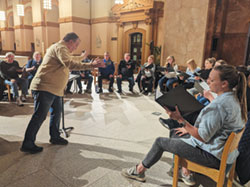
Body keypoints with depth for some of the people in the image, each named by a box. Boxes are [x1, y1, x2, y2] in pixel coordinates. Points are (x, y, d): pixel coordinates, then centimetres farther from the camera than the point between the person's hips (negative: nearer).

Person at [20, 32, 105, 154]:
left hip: (55, 89, 11)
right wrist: (91, 65, -35)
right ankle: (27, 144, 4)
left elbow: (70, 59, 41)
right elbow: (70, 64, -32)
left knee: (56, 113, 16)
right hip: (45, 88, -11)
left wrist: (82, 57, 50)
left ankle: (55, 137, 30)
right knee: (39, 116, -6)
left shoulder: (60, 48, 21)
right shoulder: (60, 47, -14)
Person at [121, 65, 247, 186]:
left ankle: (139, 171, 22)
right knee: (176, 135, 21)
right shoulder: (234, 98, 4)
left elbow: (203, 137, -27)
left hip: (212, 155, -9)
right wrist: (189, 128, 13)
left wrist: (180, 119, -30)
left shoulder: (219, 105, -28)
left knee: (160, 141, 1)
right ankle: (185, 173, 24)